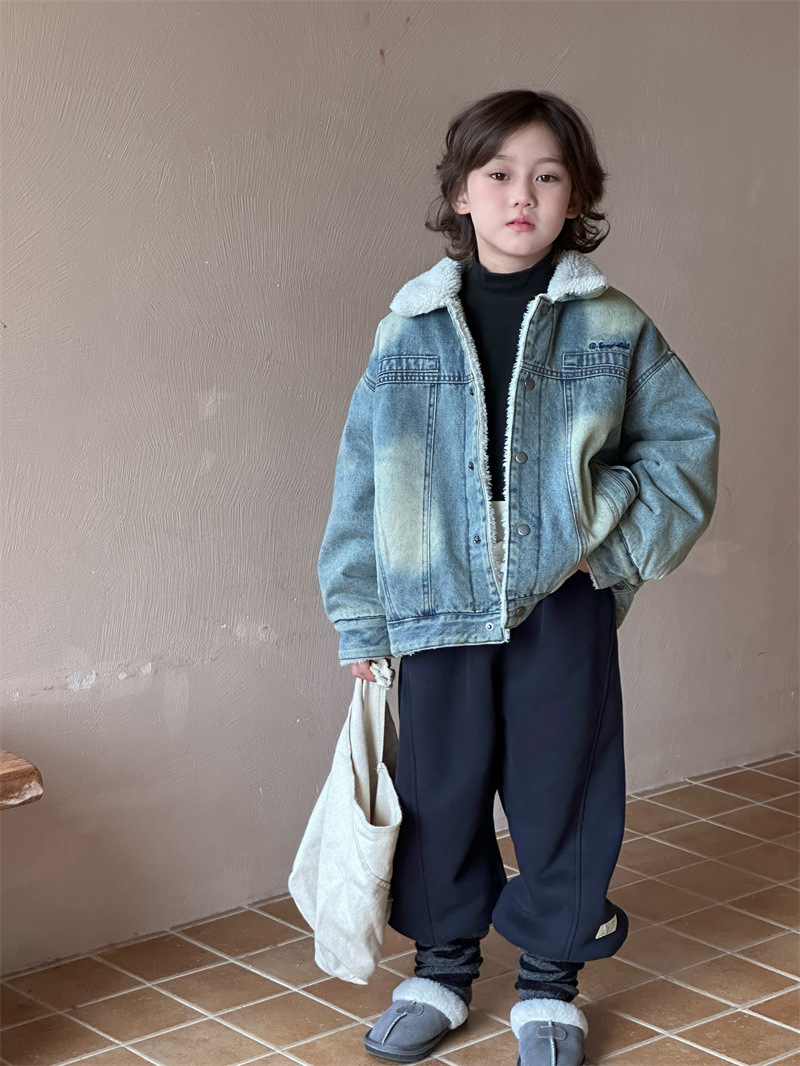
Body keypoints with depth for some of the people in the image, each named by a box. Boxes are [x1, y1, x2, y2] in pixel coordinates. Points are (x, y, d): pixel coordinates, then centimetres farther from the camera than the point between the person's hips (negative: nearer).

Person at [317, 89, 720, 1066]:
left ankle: (549, 983, 27)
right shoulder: (410, 329, 0)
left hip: (563, 607, -1)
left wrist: (612, 539, -9)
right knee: (440, 794, 12)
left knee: (559, 792, 9)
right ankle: (442, 966, 33)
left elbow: (686, 438, 3)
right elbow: (365, 475, 2)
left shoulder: (611, 327, -1)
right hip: (436, 609, 1)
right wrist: (361, 619, 2)